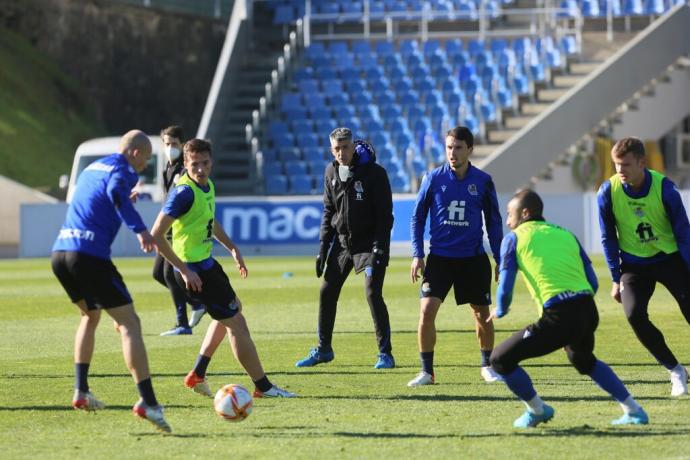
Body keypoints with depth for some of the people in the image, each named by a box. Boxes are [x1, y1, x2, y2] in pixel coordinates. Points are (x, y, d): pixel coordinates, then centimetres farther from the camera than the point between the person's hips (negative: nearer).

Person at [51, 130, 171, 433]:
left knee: (90, 315, 30)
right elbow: (117, 194, -25)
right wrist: (139, 229, -30)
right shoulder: (122, 170, -2)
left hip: (60, 252, 9)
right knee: (129, 324, -9)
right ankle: (147, 402, -21)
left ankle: (81, 392, 25)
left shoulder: (92, 168, 24)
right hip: (90, 256, -8)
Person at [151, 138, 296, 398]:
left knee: (232, 308, 28)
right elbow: (157, 235, -26)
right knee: (235, 322, -5)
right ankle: (262, 386, 4)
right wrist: (185, 271, -26)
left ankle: (198, 374, 32)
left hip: (206, 262, 10)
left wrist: (232, 249, 18)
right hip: (194, 269, -10)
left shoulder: (207, 185, 5)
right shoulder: (184, 192, -23)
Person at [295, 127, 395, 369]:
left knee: (372, 293, -15)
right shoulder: (331, 172, 4)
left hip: (369, 243, -6)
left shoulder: (374, 172, -13)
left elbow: (385, 214, -13)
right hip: (341, 242, 6)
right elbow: (328, 212, 12)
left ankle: (385, 353, -7)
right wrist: (323, 247, 7)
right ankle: (323, 349, 20)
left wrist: (380, 248, -20)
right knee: (327, 292, 6)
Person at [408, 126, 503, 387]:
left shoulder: (483, 181, -1)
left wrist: (499, 259, 7)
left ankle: (487, 366, 27)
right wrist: (417, 255, -3)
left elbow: (493, 221, 8)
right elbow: (417, 217, 4)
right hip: (439, 257, -1)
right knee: (427, 311, -13)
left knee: (482, 313, 7)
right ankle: (427, 371, -3)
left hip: (473, 258, 1)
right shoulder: (433, 179, -2)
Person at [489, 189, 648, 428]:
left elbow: (505, 287, 5)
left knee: (501, 359, 7)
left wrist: (500, 311, 26)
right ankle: (633, 411, 34)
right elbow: (593, 283, 20)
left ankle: (537, 410, 17)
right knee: (583, 359, 37)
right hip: (588, 310, 7)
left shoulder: (514, 238, 9)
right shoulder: (566, 234, 23)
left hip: (558, 317, -7)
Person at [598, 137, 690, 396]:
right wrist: (616, 279, -1)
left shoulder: (664, 188, -18)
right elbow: (608, 238, -2)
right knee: (634, 314, -19)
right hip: (634, 265, 1)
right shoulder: (608, 192, -14)